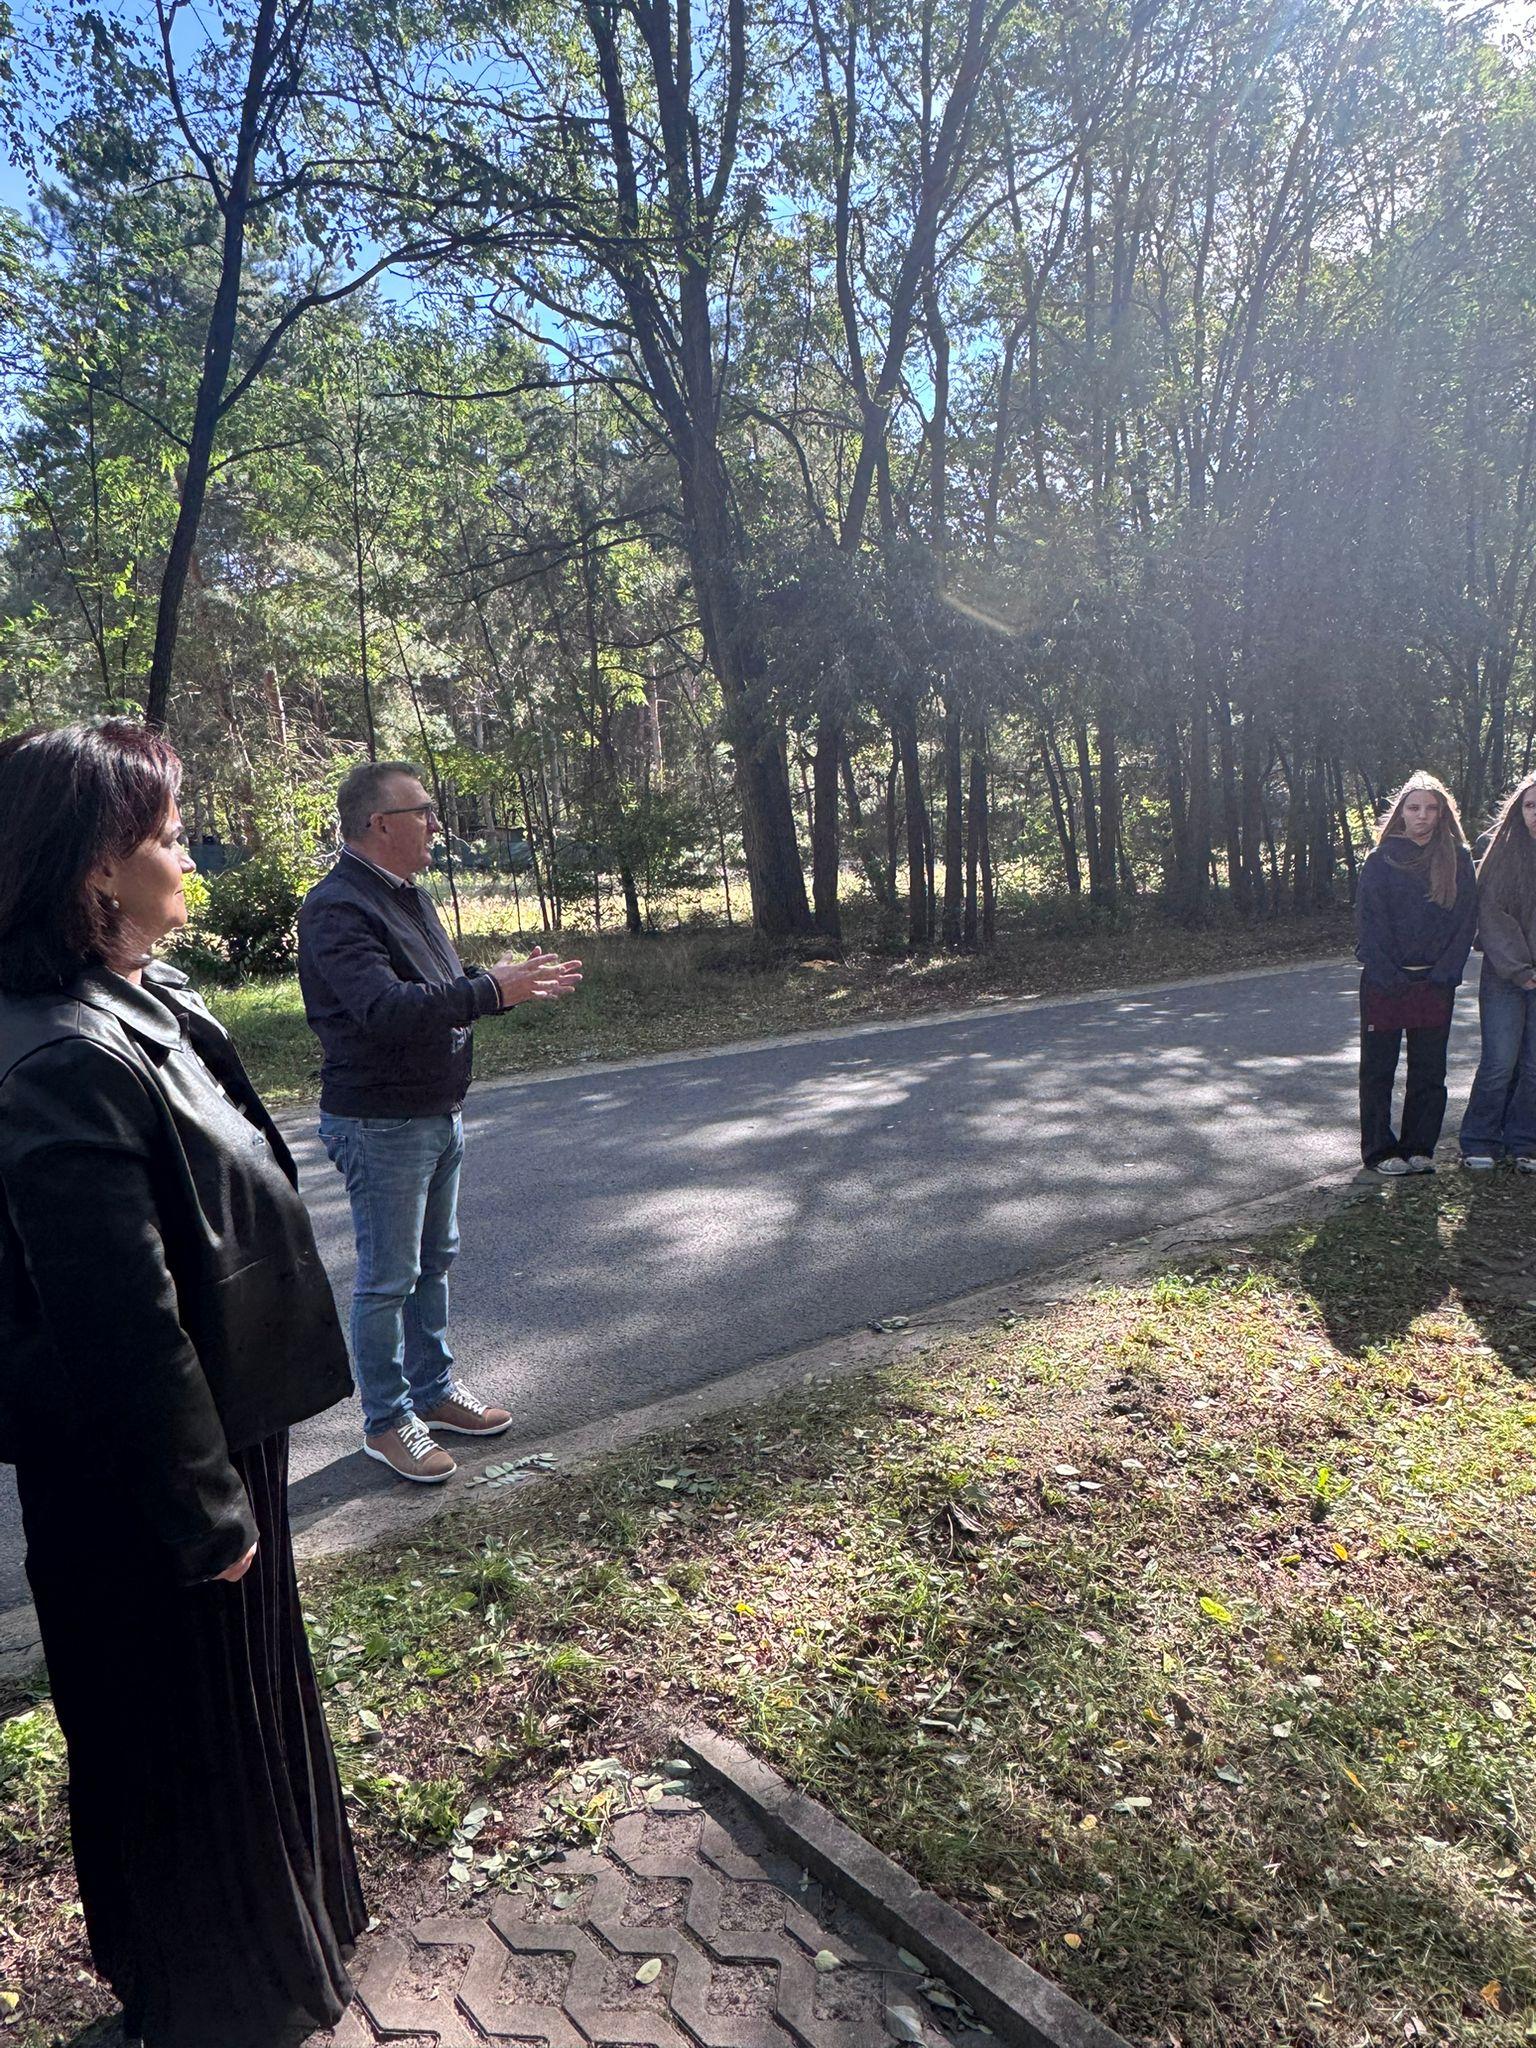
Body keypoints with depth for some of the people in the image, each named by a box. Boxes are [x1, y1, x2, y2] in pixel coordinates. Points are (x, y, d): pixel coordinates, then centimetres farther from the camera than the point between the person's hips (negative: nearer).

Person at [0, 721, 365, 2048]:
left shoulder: (145, 1005, 1)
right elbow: (125, 1330, -27)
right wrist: (202, 1510, -17)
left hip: (220, 1428, 9)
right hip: (137, 1481, -9)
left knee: (249, 1689, 27)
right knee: (182, 1727, 15)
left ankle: (287, 1910, 53)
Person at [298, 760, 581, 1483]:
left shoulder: (408, 896, 12)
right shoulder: (337, 908, -20)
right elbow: (385, 1009, -33)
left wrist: (508, 979, 0)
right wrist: (492, 991, -32)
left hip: (437, 1115, 10)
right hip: (381, 1125, -10)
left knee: (434, 1262, 19)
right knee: (388, 1277, 2)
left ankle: (434, 1390, 34)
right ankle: (386, 1421, 17)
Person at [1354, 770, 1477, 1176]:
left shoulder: (1458, 859, 5)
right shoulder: (1381, 859, 0)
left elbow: (1466, 919, 3)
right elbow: (1368, 921, -4)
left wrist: (1444, 973, -8)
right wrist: (1387, 975, -12)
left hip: (1436, 983, 2)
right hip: (1384, 983, -2)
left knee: (1429, 1070, 7)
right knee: (1378, 1069, 3)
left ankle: (1418, 1148, 18)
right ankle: (1379, 1150, 13)